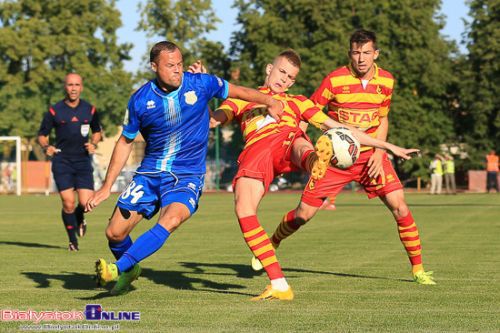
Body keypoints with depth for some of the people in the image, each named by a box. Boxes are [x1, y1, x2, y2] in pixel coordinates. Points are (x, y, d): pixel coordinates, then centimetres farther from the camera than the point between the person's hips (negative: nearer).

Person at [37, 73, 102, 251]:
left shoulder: (90, 110, 5)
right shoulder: (54, 111, -2)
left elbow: (97, 131, 20)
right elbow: (42, 135, 6)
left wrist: (94, 144, -1)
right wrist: (46, 147, -15)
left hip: (83, 160, 2)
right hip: (62, 161, -2)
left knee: (86, 202, -10)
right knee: (68, 203, -10)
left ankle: (79, 220, 28)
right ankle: (73, 240, 10)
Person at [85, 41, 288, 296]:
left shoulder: (200, 84, -9)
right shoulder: (140, 100, -6)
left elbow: (238, 91, 10)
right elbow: (125, 142, 7)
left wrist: (269, 101, -4)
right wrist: (106, 187, 6)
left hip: (187, 176, -2)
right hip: (149, 173, 2)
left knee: (171, 220, -32)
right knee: (115, 232, -1)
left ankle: (118, 269, -33)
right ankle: (130, 270, 32)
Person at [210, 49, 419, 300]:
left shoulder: (297, 102, 37)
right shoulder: (241, 99, 36)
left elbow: (339, 128, 35)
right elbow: (215, 118, 17)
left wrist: (389, 146, 32)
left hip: (288, 139, 0)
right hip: (255, 149, 0)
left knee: (301, 147, -38)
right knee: (243, 211, -23)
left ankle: (315, 162, -78)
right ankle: (279, 285, -19)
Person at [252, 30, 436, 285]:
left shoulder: (386, 81, -2)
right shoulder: (335, 80, -13)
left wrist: (379, 154, -2)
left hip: (371, 156, 2)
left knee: (399, 207, -13)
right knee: (304, 213, -1)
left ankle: (418, 269, 1)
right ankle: (271, 245, 29)